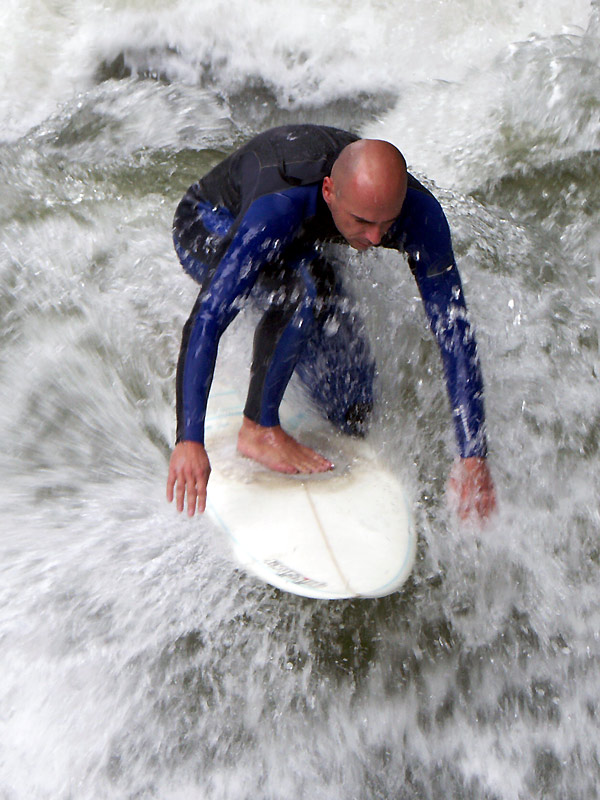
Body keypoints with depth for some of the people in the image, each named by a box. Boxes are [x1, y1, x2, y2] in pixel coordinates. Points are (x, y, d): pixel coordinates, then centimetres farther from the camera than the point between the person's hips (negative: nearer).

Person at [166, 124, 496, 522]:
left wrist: (474, 457, -33)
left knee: (353, 418, 0)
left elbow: (454, 329, -29)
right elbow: (206, 321, -47)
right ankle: (259, 429, -19)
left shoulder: (419, 212, -31)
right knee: (300, 291, -42)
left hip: (298, 249, 4)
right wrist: (189, 442, -55)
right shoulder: (279, 207, -44)